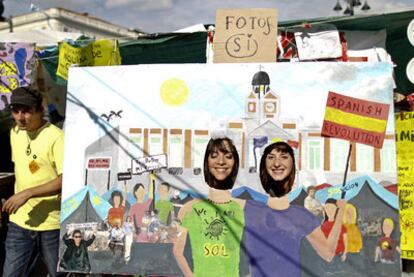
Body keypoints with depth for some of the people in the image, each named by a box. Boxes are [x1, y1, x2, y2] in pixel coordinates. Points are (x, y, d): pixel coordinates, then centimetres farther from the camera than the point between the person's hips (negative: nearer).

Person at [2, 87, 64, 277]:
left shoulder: (56, 137, -16)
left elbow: (66, 180, -22)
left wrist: (28, 193, -25)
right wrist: (17, 198, 15)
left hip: (52, 224, -6)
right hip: (20, 222, 6)